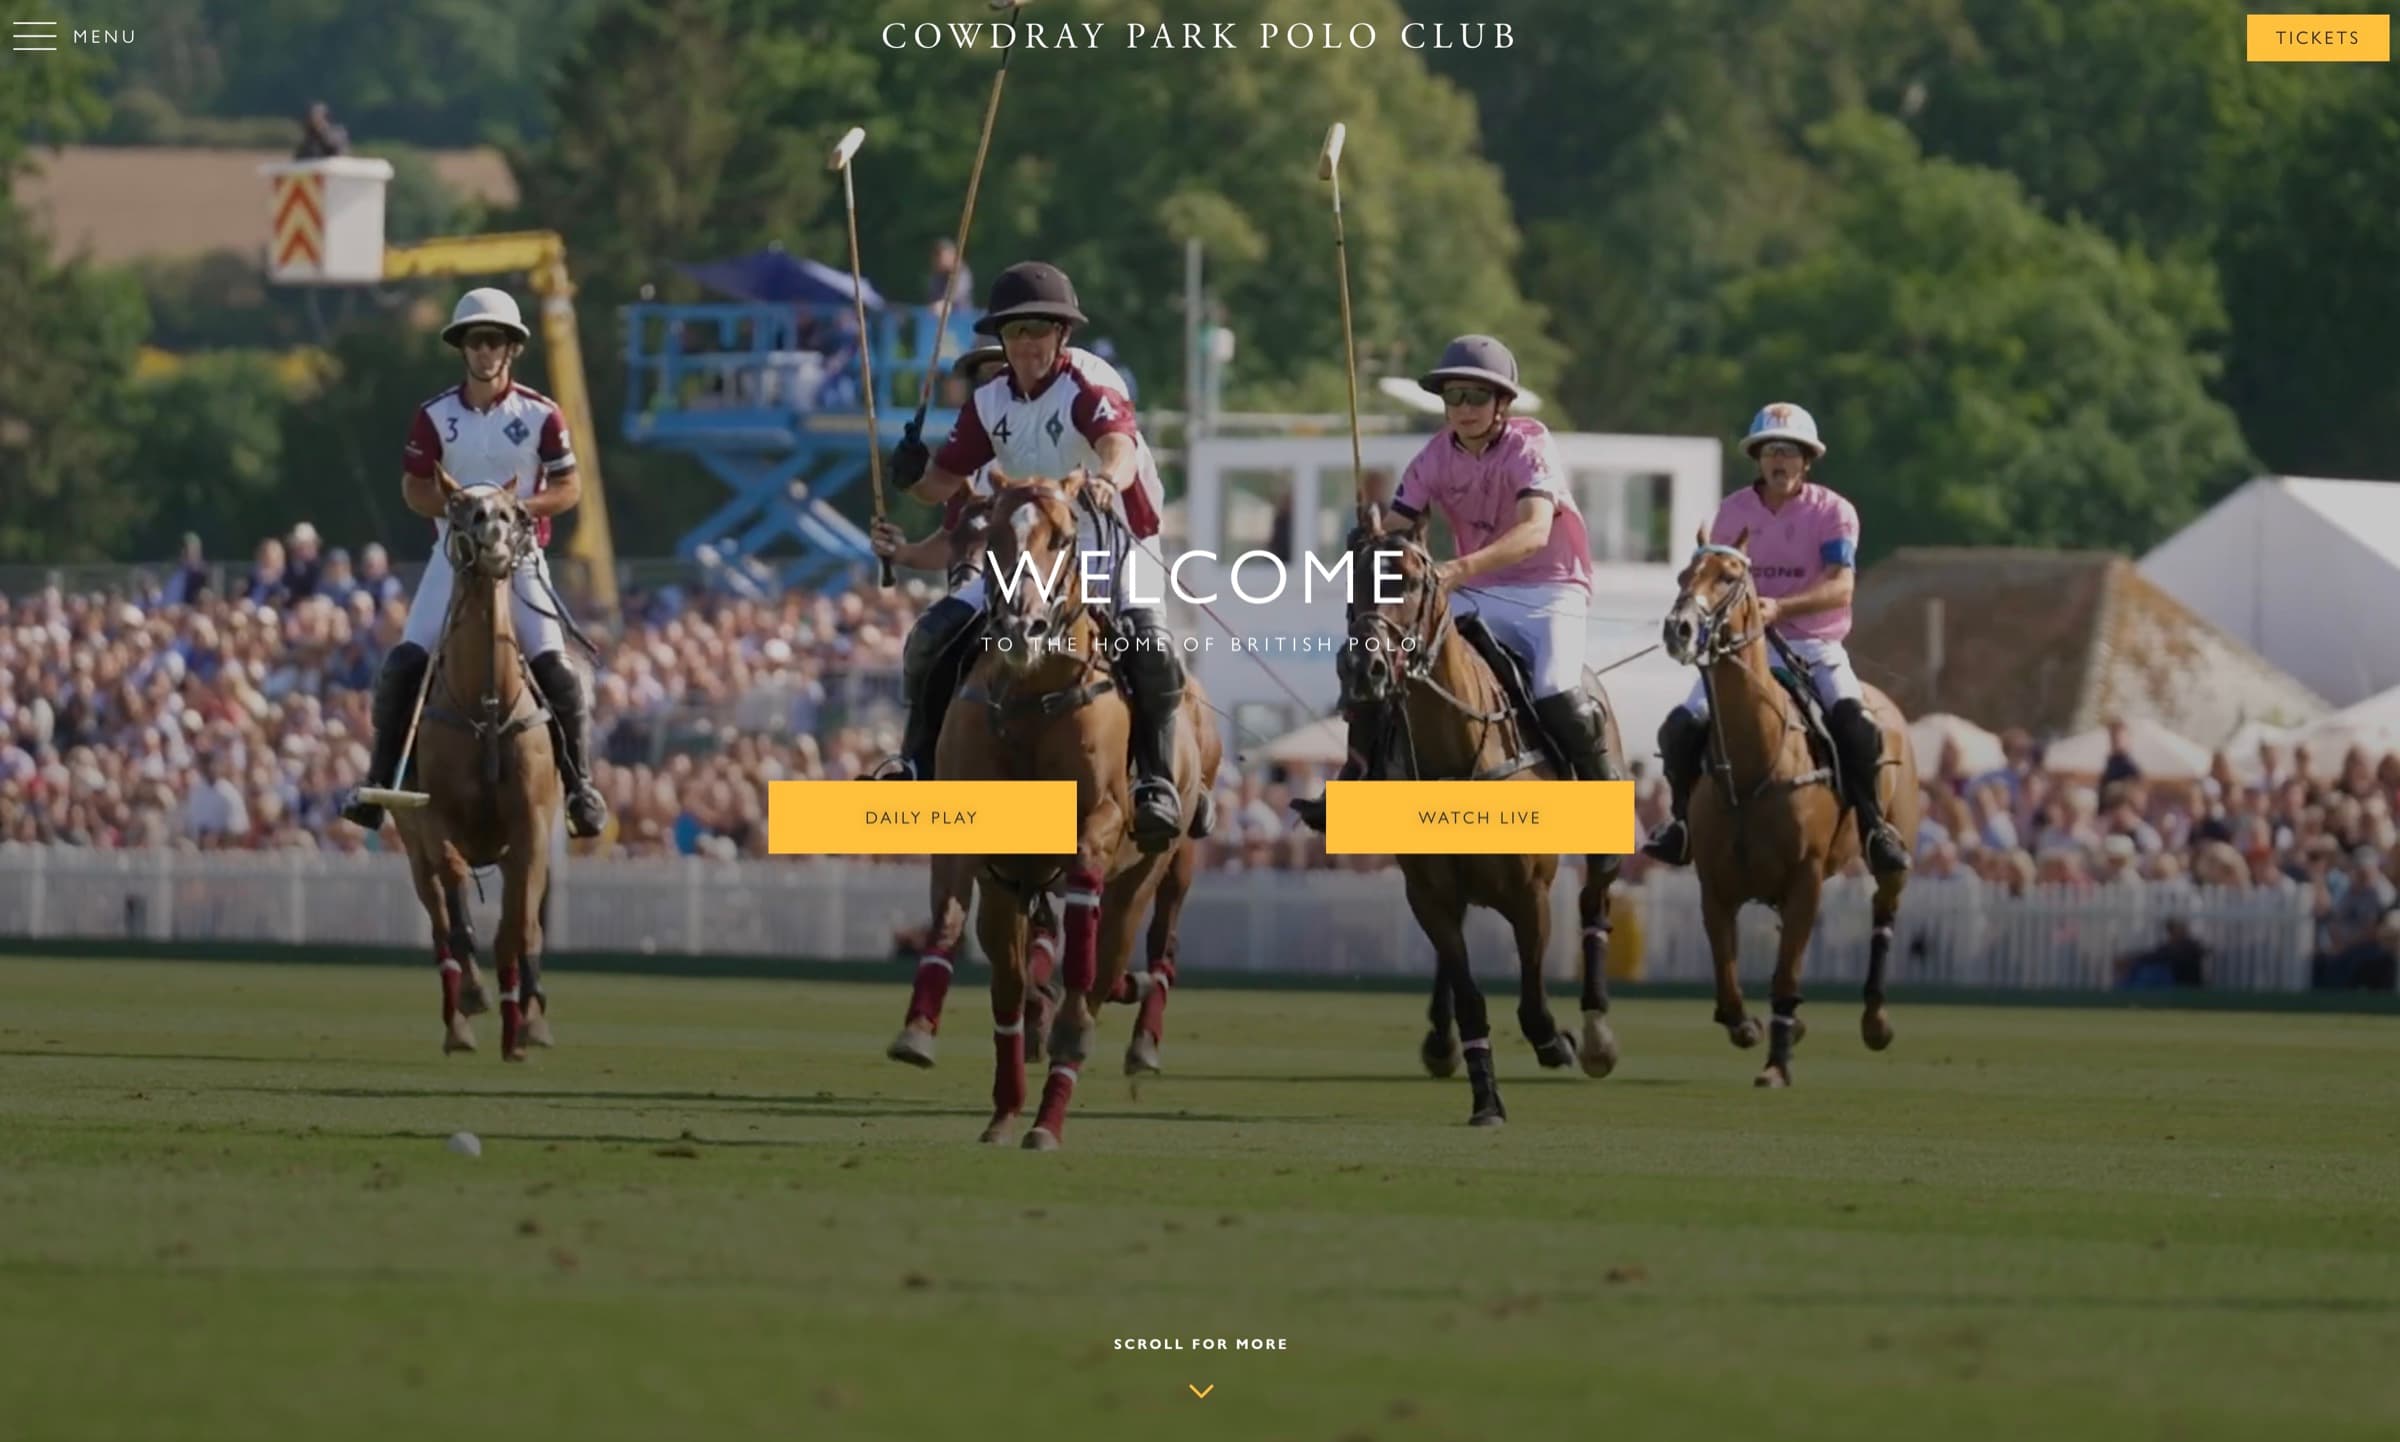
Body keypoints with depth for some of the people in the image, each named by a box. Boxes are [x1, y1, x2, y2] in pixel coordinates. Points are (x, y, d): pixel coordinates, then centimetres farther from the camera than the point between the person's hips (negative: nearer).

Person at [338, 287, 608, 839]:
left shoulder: (540, 415, -5)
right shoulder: (436, 416, -1)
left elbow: (570, 487, -2)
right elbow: (415, 488, 2)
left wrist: (521, 506, -19)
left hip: (519, 552, -1)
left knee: (555, 667, -14)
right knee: (404, 663, -11)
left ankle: (580, 784, -1)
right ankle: (379, 782, -1)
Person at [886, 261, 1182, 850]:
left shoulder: (1088, 385, -18)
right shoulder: (991, 400, 1)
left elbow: (1119, 442, -39)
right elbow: (945, 481, 2)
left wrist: (1109, 477, -63)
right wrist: (914, 474, -22)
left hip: (1112, 550, -6)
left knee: (1148, 643, -33)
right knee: (934, 635, -6)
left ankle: (1158, 781, -23)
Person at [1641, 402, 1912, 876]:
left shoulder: (1833, 512, -4)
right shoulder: (1733, 512, 5)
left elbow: (1841, 586, -16)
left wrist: (1780, 607, -31)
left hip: (1814, 646, -2)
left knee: (1857, 727, -28)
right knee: (1681, 729, -15)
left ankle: (1873, 826, -9)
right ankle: (1686, 823, 7)